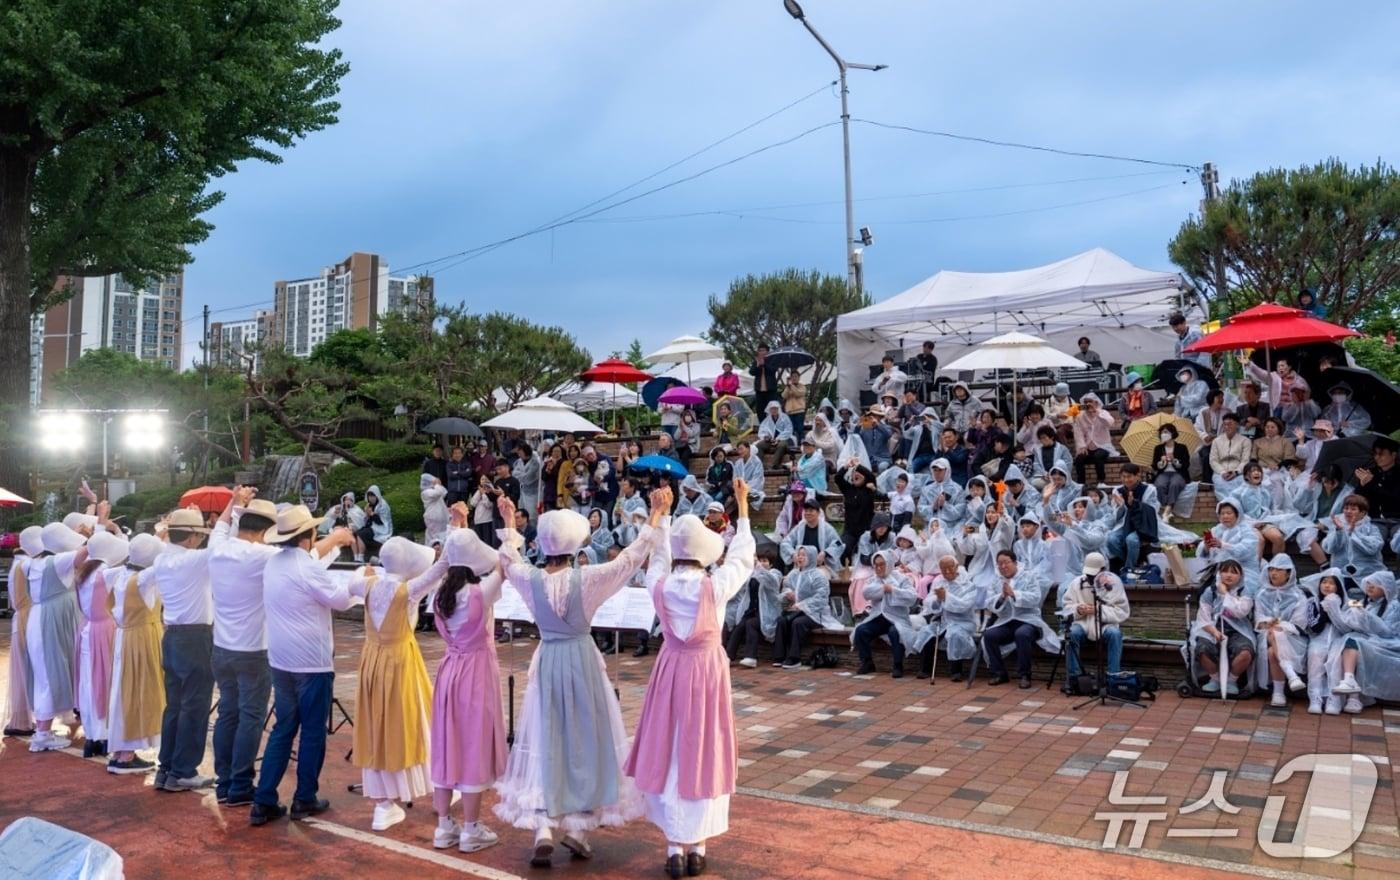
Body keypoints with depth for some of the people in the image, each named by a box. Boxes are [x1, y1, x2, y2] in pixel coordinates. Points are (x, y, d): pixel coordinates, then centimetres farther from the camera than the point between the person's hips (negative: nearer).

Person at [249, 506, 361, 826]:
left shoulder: (272, 564, 6)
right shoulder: (306, 567, -19)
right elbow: (341, 600, -10)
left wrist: (333, 544, 27)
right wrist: (359, 577, 8)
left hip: (281, 661, 8)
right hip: (312, 661, -8)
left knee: (283, 728, 14)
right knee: (312, 731, 5)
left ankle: (263, 802, 12)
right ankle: (305, 800, 15)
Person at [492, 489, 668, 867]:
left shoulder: (531, 579, -8)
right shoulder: (586, 578, -15)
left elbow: (509, 559, 15)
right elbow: (631, 557, -10)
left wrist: (509, 523, 30)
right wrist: (656, 516, -4)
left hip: (547, 663, 2)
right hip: (582, 662, -2)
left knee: (544, 742, 7)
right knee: (583, 742, 9)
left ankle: (543, 830, -1)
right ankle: (577, 827, 14)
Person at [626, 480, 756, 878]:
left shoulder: (660, 585, -9)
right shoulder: (715, 586, -15)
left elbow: (658, 556, 11)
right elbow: (741, 558, 0)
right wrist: (743, 509, 10)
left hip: (672, 670, 2)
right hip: (707, 672, -2)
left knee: (669, 755, 10)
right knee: (702, 755, 8)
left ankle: (674, 848, 14)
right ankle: (697, 848, 16)